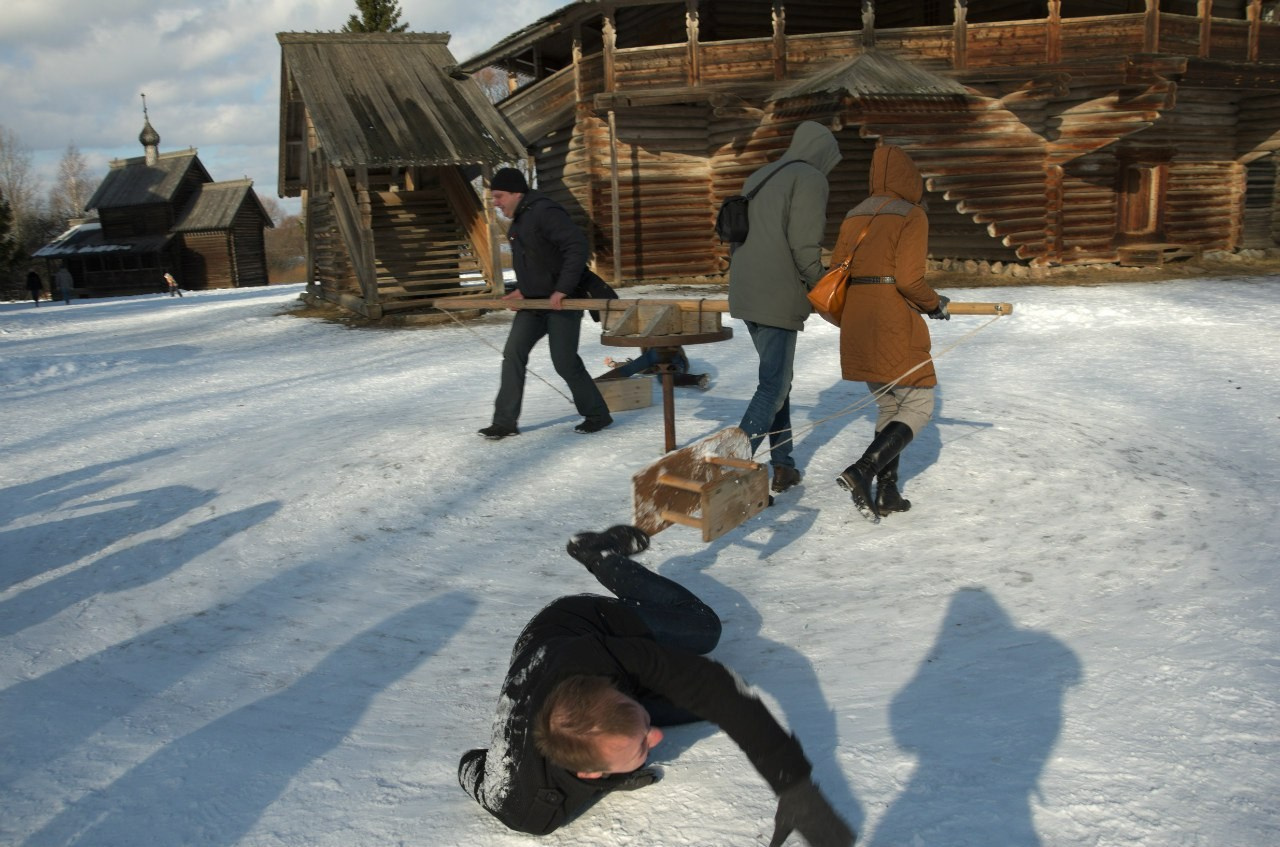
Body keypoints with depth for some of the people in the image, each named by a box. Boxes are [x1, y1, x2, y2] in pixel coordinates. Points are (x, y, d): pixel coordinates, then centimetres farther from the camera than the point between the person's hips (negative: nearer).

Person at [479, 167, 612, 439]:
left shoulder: (545, 212, -19)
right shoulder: (519, 219, 12)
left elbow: (577, 247, -28)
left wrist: (562, 290, -29)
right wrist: (523, 289, 11)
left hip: (562, 301, -9)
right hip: (534, 301, 9)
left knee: (564, 362, -3)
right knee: (513, 354, 1)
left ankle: (597, 414, 17)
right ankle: (505, 421, 5)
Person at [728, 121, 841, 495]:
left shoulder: (758, 178, 18)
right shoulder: (811, 180, -6)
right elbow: (804, 246, -15)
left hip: (745, 295, 8)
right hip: (778, 300, -8)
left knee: (775, 378, 18)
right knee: (773, 387, -4)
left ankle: (782, 466, 22)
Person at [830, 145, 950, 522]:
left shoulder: (854, 216, 13)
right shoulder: (912, 215, -7)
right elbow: (909, 279, -16)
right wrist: (935, 304, 2)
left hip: (856, 322, 7)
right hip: (895, 324, -7)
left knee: (890, 406, 19)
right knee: (918, 407, 4)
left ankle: (887, 492, 13)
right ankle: (862, 472, -14)